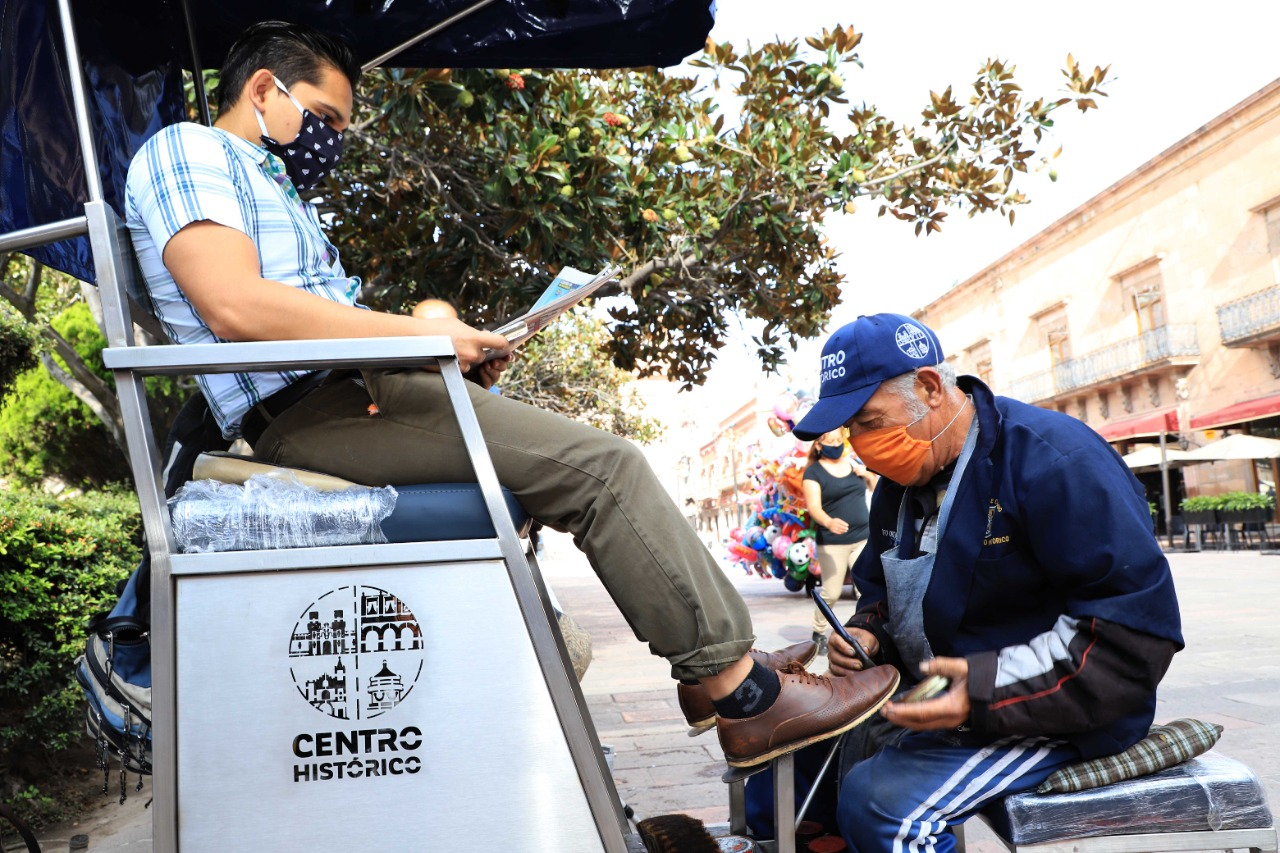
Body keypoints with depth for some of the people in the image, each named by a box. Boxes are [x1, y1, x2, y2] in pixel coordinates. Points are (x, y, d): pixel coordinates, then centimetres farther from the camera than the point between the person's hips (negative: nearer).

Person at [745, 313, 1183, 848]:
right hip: (933, 698, 8)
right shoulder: (900, 484, 7)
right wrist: (867, 634, -2)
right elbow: (882, 589, 22)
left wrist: (988, 691, -29)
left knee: (877, 801, -28)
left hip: (1053, 712, -8)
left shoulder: (1051, 459, -19)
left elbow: (1138, 623, -23)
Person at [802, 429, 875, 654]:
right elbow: (813, 506, -14)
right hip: (832, 542, -4)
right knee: (831, 593, -1)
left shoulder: (854, 462, 11)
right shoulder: (813, 471, -2)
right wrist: (829, 522, -34)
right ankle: (819, 634, 18)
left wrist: (867, 474, 0)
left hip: (863, 538, 4)